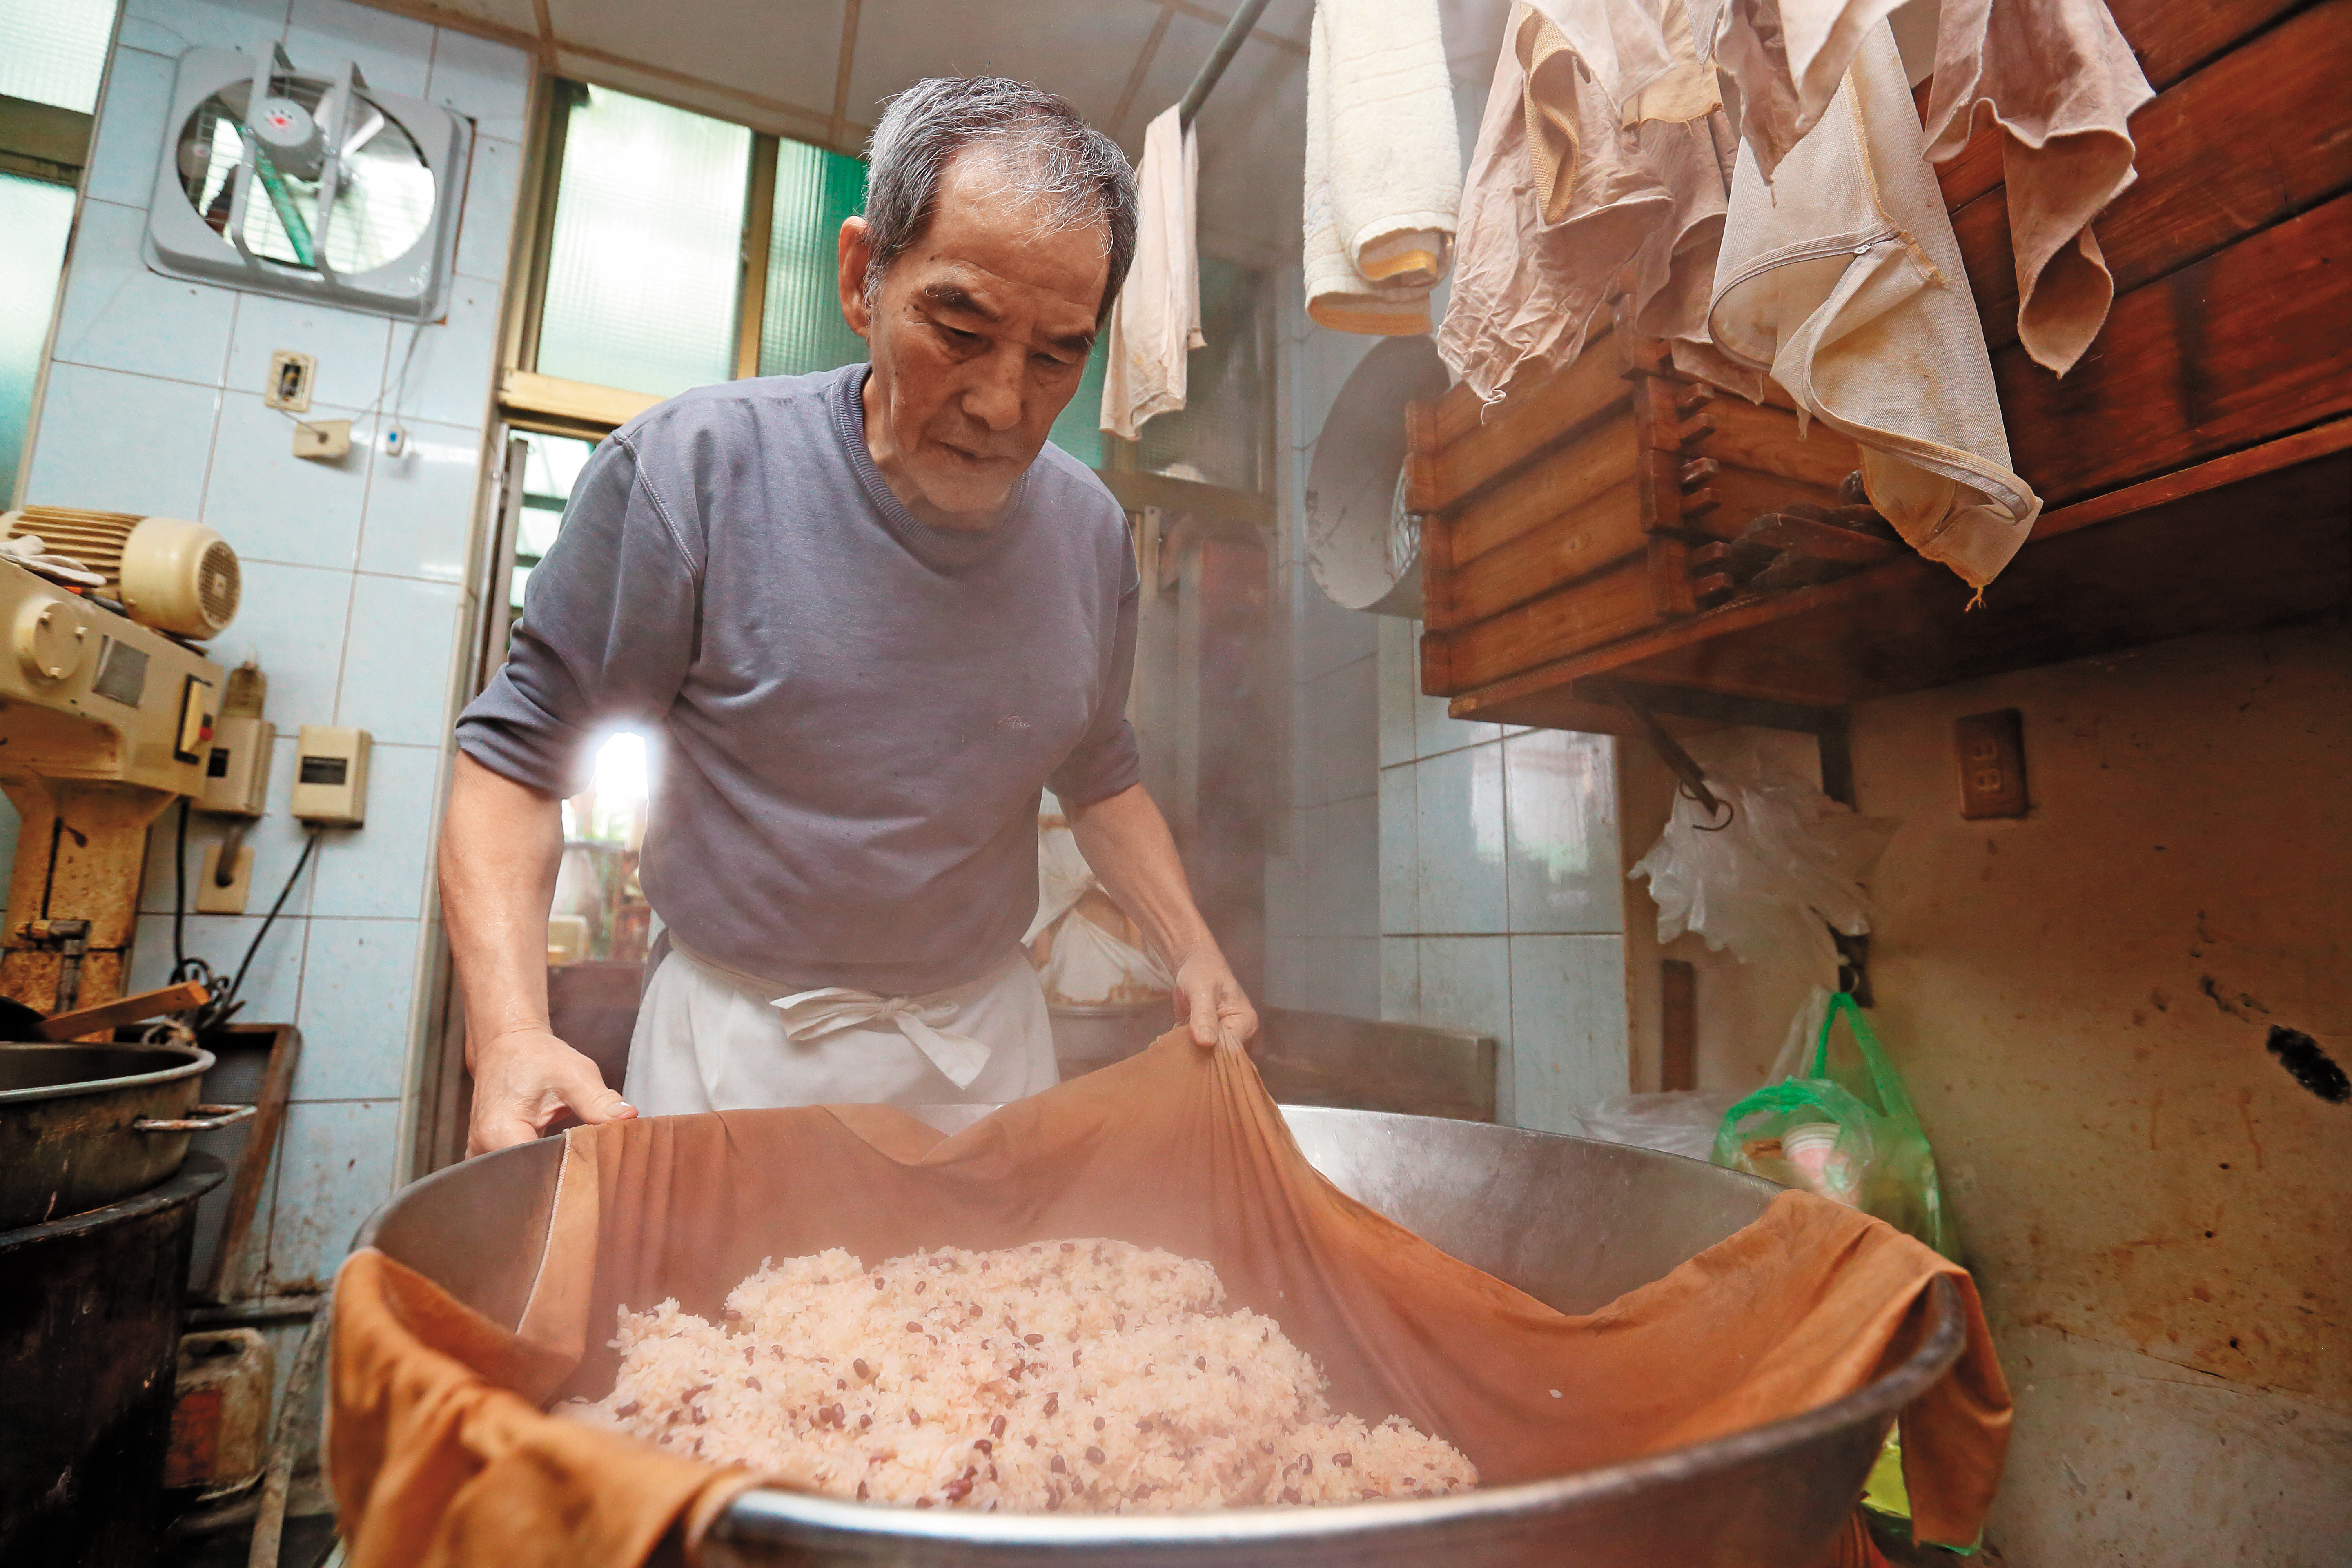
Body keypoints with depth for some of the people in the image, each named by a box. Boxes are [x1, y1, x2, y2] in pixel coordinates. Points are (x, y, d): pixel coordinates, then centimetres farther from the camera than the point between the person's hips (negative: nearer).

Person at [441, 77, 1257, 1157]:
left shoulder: (1092, 531, -3)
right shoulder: (691, 470, -15)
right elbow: (518, 754, -8)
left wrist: (1192, 953, -3)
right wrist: (510, 1032, -22)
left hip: (989, 1040, 4)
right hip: (738, 1044, -2)